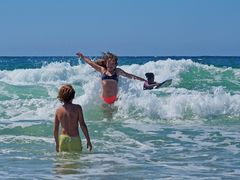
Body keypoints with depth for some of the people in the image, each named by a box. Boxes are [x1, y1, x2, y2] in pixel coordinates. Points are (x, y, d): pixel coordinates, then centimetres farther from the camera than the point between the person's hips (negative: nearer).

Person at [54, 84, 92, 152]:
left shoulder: (58, 110, 2)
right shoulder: (77, 108, -9)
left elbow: (55, 130, 5)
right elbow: (82, 125, -12)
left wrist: (57, 143, 18)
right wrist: (88, 140, -6)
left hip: (63, 139, 4)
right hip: (74, 140, -4)